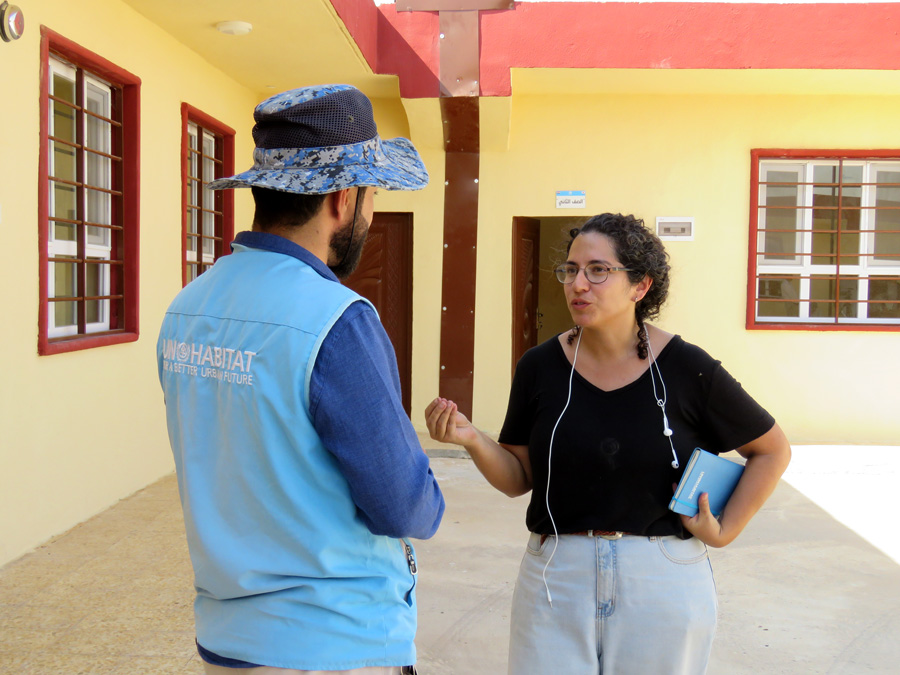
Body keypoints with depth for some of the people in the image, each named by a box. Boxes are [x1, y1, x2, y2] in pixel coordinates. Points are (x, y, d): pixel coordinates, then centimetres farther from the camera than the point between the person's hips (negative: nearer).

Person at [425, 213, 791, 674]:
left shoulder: (687, 370, -10)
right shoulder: (540, 367, -4)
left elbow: (772, 450, 4)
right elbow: (518, 478, 3)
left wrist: (725, 530, -1)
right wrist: (472, 439, -14)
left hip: (662, 584, -1)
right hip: (555, 582, 1)